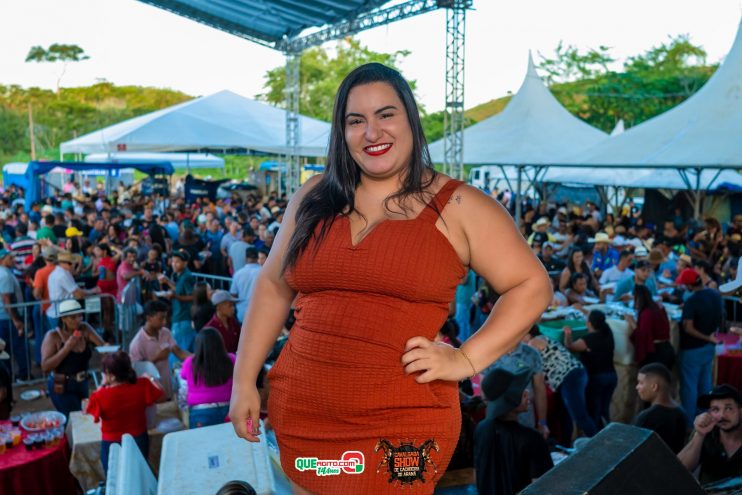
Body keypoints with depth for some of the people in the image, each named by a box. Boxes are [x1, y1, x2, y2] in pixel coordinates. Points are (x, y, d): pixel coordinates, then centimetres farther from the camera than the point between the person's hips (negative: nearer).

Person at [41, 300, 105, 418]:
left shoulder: (85, 329, -5)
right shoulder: (53, 336, -15)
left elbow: (103, 346, -11)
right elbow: (45, 367, -21)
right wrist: (66, 348, -27)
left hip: (83, 384, 5)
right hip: (62, 387, -5)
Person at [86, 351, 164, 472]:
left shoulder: (100, 396, -26)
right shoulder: (142, 386, -20)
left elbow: (90, 408, -4)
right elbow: (159, 393, -1)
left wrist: (102, 386, -1)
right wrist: (149, 379, 15)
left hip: (113, 445, -3)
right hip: (139, 441, 3)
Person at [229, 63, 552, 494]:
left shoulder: (458, 207, -4)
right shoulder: (314, 198, 7)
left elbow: (532, 286, -2)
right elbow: (273, 286, 12)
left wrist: (466, 360, -11)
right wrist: (244, 381, 8)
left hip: (401, 427, -4)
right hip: (301, 416, 4)